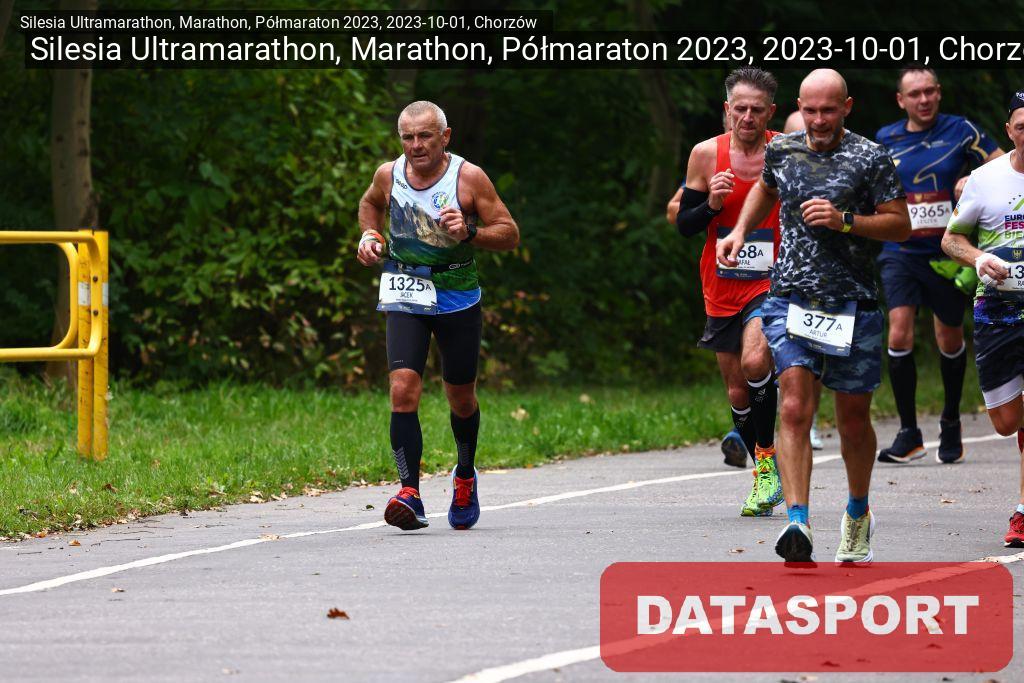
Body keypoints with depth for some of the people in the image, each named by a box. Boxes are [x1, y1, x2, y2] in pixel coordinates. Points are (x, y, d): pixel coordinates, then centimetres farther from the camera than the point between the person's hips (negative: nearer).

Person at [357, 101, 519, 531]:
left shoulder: (469, 178, -12)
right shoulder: (388, 175, -4)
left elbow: (510, 235, -8)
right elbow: (370, 203, 21)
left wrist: (470, 232, -26)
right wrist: (370, 234, 1)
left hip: (457, 297, -1)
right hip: (405, 297, 1)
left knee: (461, 398, 12)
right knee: (403, 390, -19)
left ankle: (465, 477, 41)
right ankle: (410, 494, -24)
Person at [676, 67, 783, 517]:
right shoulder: (706, 155, -1)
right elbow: (684, 225, 4)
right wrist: (711, 204, -15)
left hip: (772, 282, -3)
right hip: (722, 289, 3)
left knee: (754, 362, -28)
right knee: (738, 392, 9)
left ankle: (766, 462, -14)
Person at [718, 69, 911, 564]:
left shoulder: (870, 159, -4)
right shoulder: (781, 151, 7)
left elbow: (900, 225, -4)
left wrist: (844, 221, -17)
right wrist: (741, 230, 15)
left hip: (853, 308, -1)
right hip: (791, 300, 1)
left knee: (853, 421, 10)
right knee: (794, 409, -15)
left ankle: (858, 515, 35)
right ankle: (798, 524, -24)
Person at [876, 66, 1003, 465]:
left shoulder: (960, 131, -2)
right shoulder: (885, 139, 5)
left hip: (947, 253, -1)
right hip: (900, 252, 1)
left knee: (950, 339, 10)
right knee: (899, 333, -16)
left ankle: (951, 425, 34)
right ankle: (908, 435, -8)